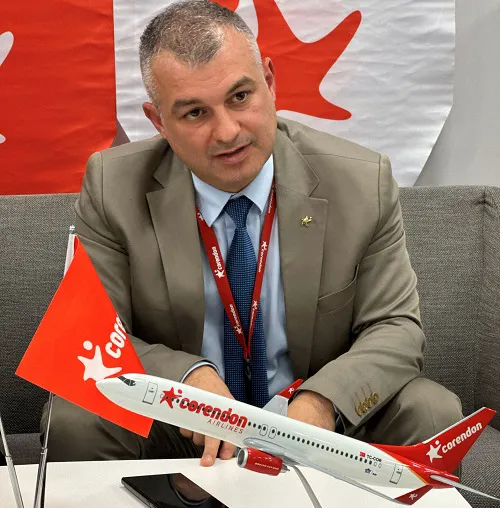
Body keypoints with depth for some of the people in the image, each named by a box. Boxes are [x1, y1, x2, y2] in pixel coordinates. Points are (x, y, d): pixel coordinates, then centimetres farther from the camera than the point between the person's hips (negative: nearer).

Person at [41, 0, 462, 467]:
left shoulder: (363, 182, -10)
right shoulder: (112, 188, -11)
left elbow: (395, 328, -7)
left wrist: (323, 399, -28)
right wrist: (186, 376, -29)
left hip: (317, 427, 2)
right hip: (174, 435, -1)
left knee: (434, 412, -23)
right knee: (73, 421, -27)